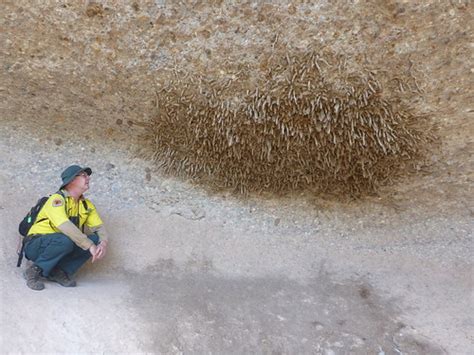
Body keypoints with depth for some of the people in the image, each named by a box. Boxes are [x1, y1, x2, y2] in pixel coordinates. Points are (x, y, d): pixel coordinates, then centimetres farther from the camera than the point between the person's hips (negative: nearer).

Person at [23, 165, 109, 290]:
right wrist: (90, 246, -35)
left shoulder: (87, 205, 3)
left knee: (95, 239, -14)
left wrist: (103, 243, -24)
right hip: (36, 246, -6)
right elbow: (64, 226, -34)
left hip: (63, 245, 6)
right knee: (65, 240, -37)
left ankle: (60, 272, -8)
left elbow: (99, 227, -1)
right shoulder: (57, 199, -19)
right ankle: (35, 271, -13)